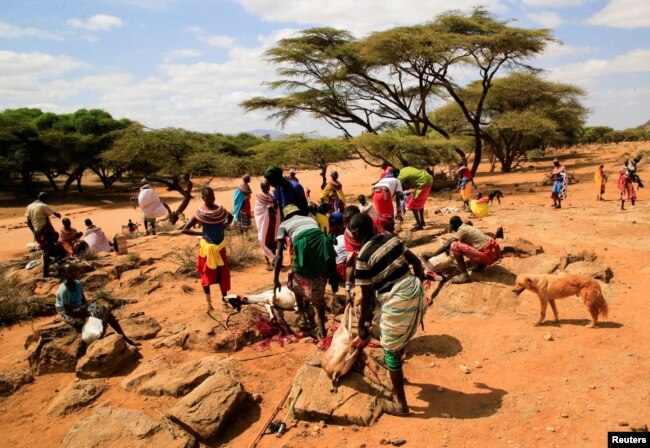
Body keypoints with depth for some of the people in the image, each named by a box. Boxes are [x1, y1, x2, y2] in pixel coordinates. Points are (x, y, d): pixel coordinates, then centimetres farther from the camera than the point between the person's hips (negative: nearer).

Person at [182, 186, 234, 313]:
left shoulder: (220, 209, -5)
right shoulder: (199, 213, -16)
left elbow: (230, 217, 17)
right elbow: (185, 230, -15)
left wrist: (224, 226, -1)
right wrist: (201, 233, -18)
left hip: (220, 246, 4)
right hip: (207, 247, -4)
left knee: (223, 273, 12)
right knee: (207, 275, 8)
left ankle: (224, 298, 27)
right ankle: (208, 302, 18)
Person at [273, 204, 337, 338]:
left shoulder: (284, 224, 23)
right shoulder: (310, 218, 34)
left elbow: (279, 255, 16)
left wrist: (276, 279, 20)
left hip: (303, 247, -3)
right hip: (323, 245, 3)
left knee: (297, 281, 29)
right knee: (319, 291, 19)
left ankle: (301, 316, 36)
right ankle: (321, 329, 25)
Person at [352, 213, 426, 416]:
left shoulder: (363, 258, -15)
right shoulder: (391, 238, 2)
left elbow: (367, 298, -10)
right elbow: (416, 261, 10)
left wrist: (363, 325, 3)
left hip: (397, 303, -8)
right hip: (415, 292, 8)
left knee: (391, 352, 11)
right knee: (399, 340, 31)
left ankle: (401, 404, 24)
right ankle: (396, 375, 55)